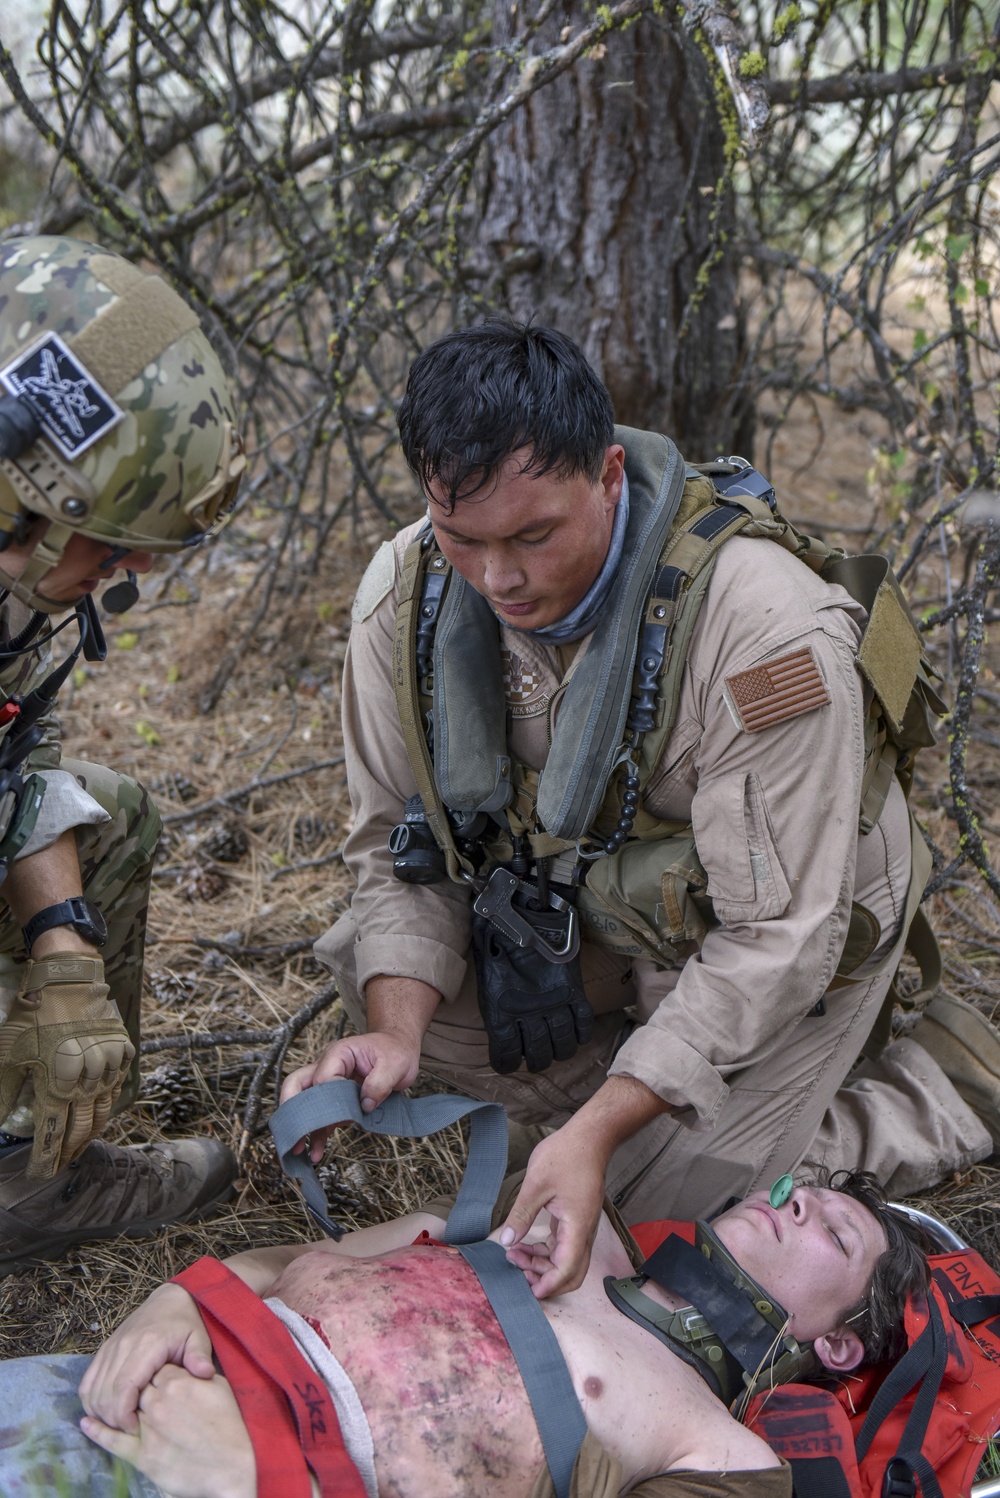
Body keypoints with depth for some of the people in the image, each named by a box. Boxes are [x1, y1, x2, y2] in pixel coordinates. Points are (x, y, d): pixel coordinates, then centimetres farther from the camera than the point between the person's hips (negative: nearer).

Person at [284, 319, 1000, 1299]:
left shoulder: (766, 626, -37)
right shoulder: (406, 591, -20)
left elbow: (775, 941, -31)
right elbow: (399, 840, -9)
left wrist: (599, 1127, -37)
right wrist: (395, 1033, -27)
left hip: (787, 932, -5)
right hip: (582, 904, 6)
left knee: (665, 1212, -9)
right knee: (371, 971, -10)